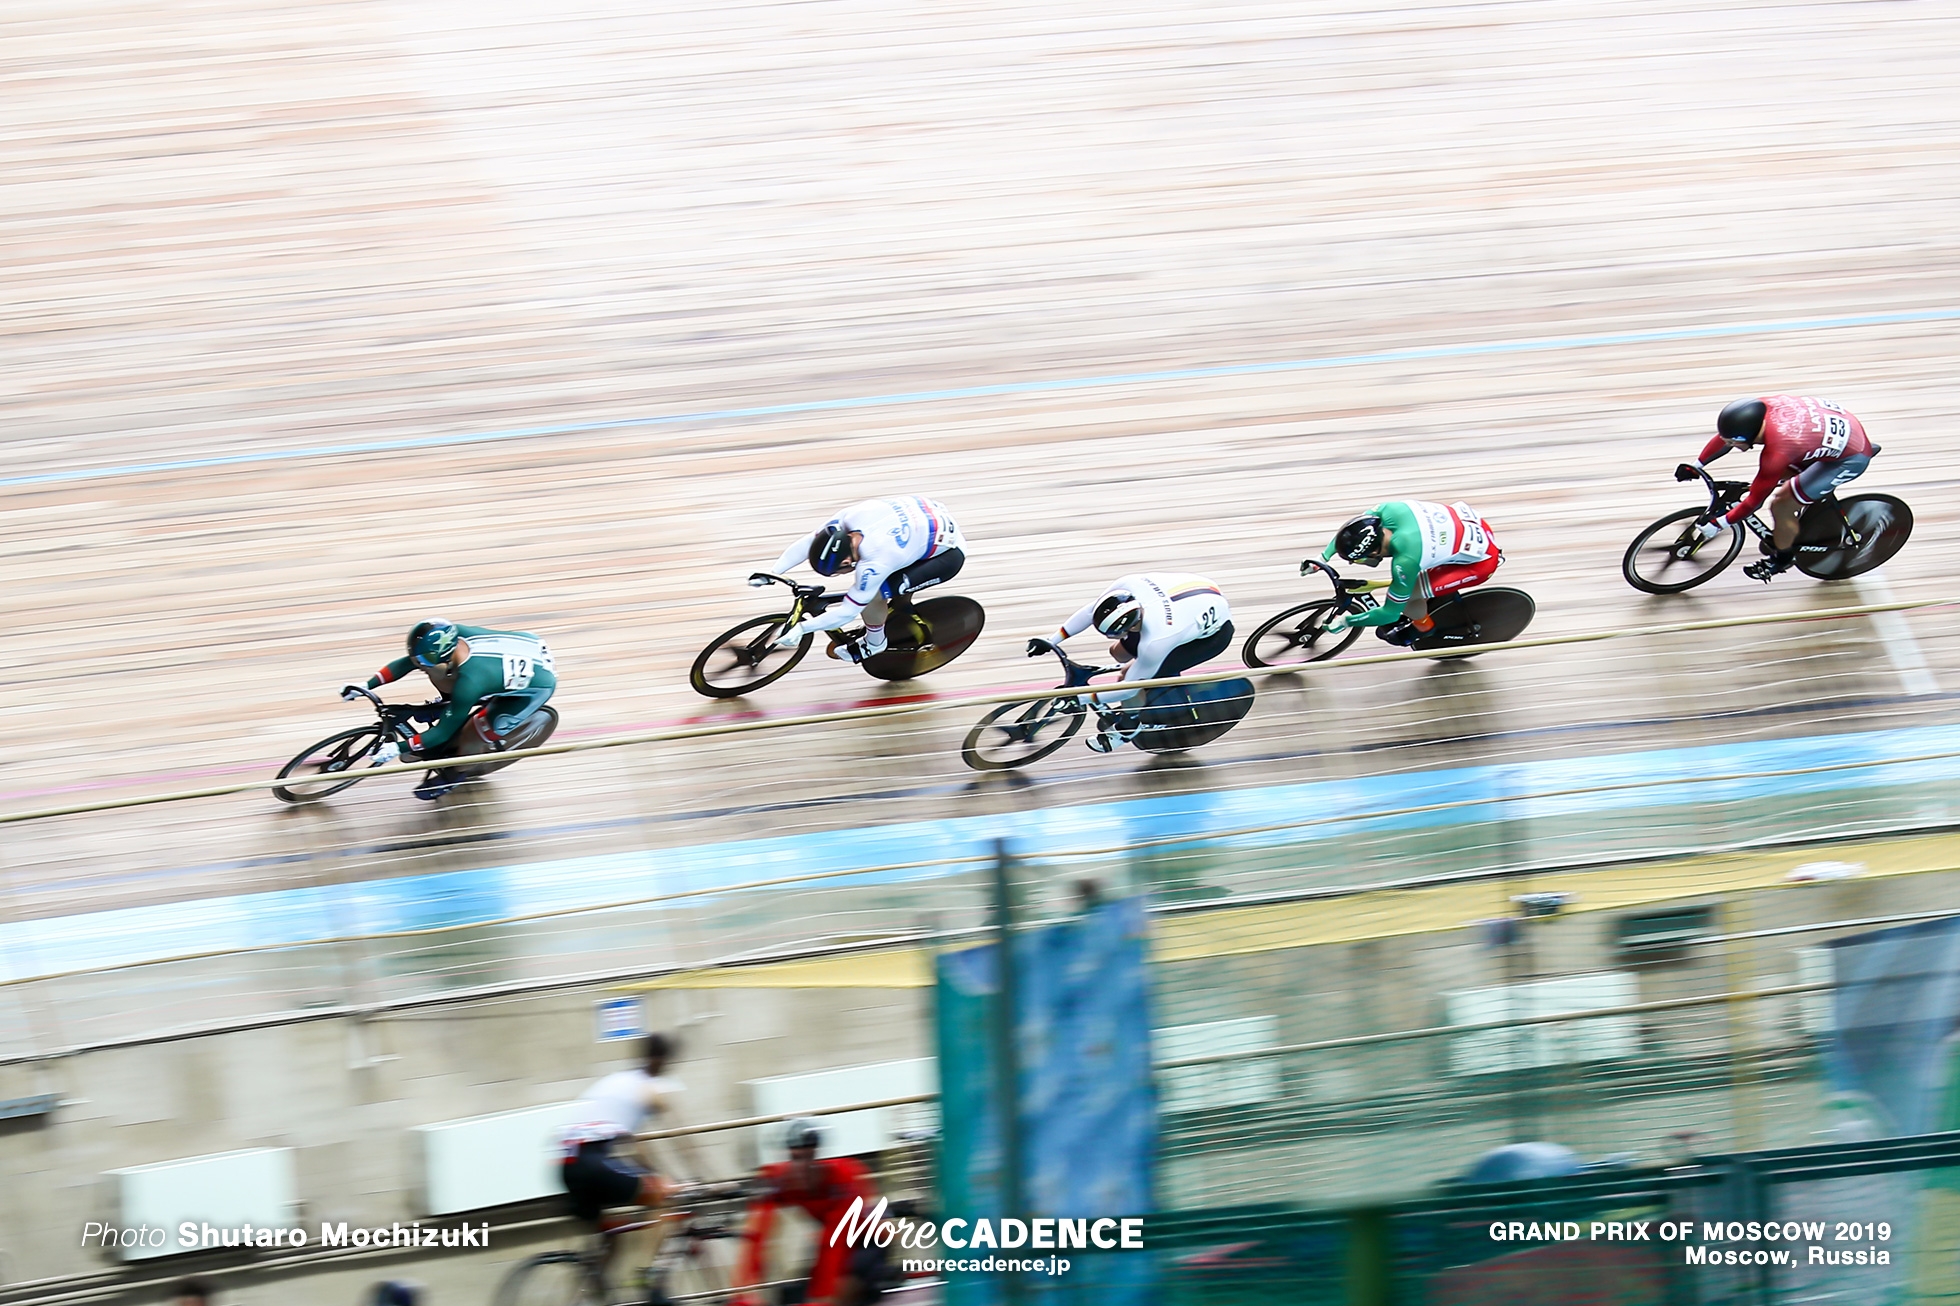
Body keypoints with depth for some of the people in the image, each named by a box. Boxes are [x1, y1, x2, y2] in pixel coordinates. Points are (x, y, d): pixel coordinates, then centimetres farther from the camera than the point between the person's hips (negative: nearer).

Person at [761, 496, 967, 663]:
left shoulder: (873, 565, -34)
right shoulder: (848, 518, -17)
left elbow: (847, 613, -25)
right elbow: (807, 543, -4)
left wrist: (800, 629, -21)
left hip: (949, 555, -8)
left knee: (872, 595, -15)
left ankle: (874, 644, 12)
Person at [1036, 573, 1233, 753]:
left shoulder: (1153, 644, -39)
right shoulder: (1129, 585, -26)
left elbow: (1129, 687, -23)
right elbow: (1090, 610, -8)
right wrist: (1051, 642, -6)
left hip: (1214, 636, -7)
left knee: (1129, 674, -15)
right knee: (1118, 652, 7)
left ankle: (1128, 726, 13)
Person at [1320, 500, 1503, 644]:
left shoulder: (1405, 562, -33)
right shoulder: (1390, 511, -18)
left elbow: (1390, 613, -18)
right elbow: (1349, 531, 5)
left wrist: (1345, 621, -8)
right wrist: (1322, 559, 5)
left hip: (1481, 562, -7)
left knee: (1404, 597, -7)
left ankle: (1424, 627, 24)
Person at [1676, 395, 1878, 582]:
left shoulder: (1776, 455, -33)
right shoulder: (1761, 407, -14)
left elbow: (1754, 501, -20)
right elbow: (1723, 437, 5)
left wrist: (1718, 525, -11)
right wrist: (1695, 466, 14)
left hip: (1851, 459, -8)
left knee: (1781, 506, -4)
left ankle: (1782, 558, 21)